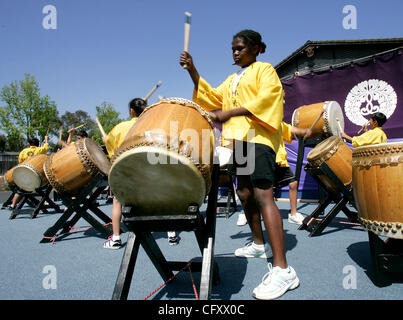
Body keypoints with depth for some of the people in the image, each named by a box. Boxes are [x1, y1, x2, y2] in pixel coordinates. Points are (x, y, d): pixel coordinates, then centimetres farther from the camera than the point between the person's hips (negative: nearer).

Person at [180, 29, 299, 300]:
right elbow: (212, 97, 18)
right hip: (238, 139, 8)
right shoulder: (232, 80, 29)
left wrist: (230, 112, -16)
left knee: (262, 195, -20)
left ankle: (282, 269, -21)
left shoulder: (265, 69, 8)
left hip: (259, 138, -8)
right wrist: (193, 71, 8)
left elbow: (266, 97, -10)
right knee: (245, 194, 10)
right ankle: (259, 244, 29)